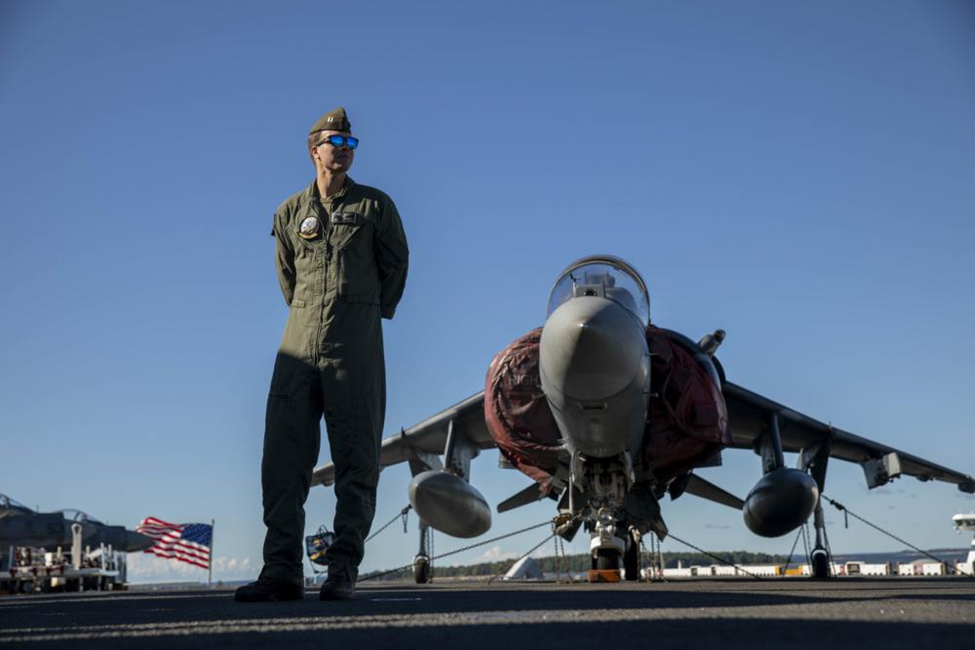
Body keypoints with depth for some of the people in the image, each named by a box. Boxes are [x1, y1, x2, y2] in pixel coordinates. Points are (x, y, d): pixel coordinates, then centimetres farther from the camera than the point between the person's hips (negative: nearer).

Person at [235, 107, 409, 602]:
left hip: (356, 341, -2)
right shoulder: (290, 212, 15)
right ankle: (281, 569, -5)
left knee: (356, 456, -4)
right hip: (300, 338, 2)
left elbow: (397, 264, 15)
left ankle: (343, 570, -2)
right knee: (283, 454, -6)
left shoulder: (375, 206, 9)